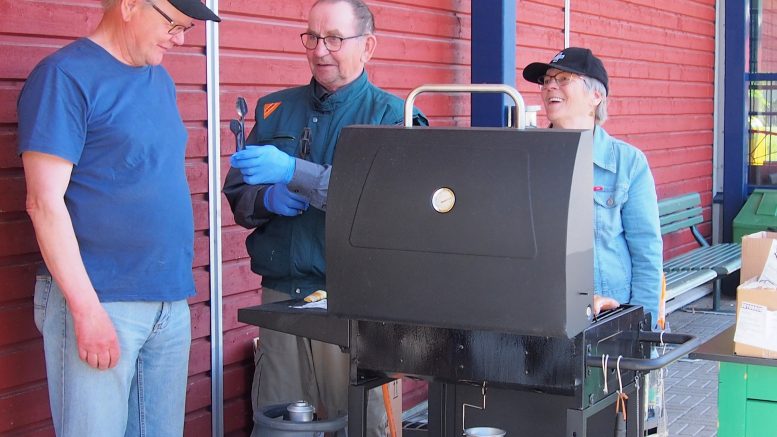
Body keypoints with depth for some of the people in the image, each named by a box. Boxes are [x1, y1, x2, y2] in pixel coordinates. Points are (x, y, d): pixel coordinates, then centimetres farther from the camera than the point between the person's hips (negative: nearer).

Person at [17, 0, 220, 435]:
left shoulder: (161, 80, 14)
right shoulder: (66, 75, -8)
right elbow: (45, 201, -14)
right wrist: (87, 309, -17)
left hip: (172, 302, 7)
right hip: (101, 303, -7)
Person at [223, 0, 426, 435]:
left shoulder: (393, 116, -1)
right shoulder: (275, 110, 13)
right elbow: (238, 195, 14)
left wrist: (293, 173, -22)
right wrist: (269, 199, -9)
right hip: (281, 294, 4)